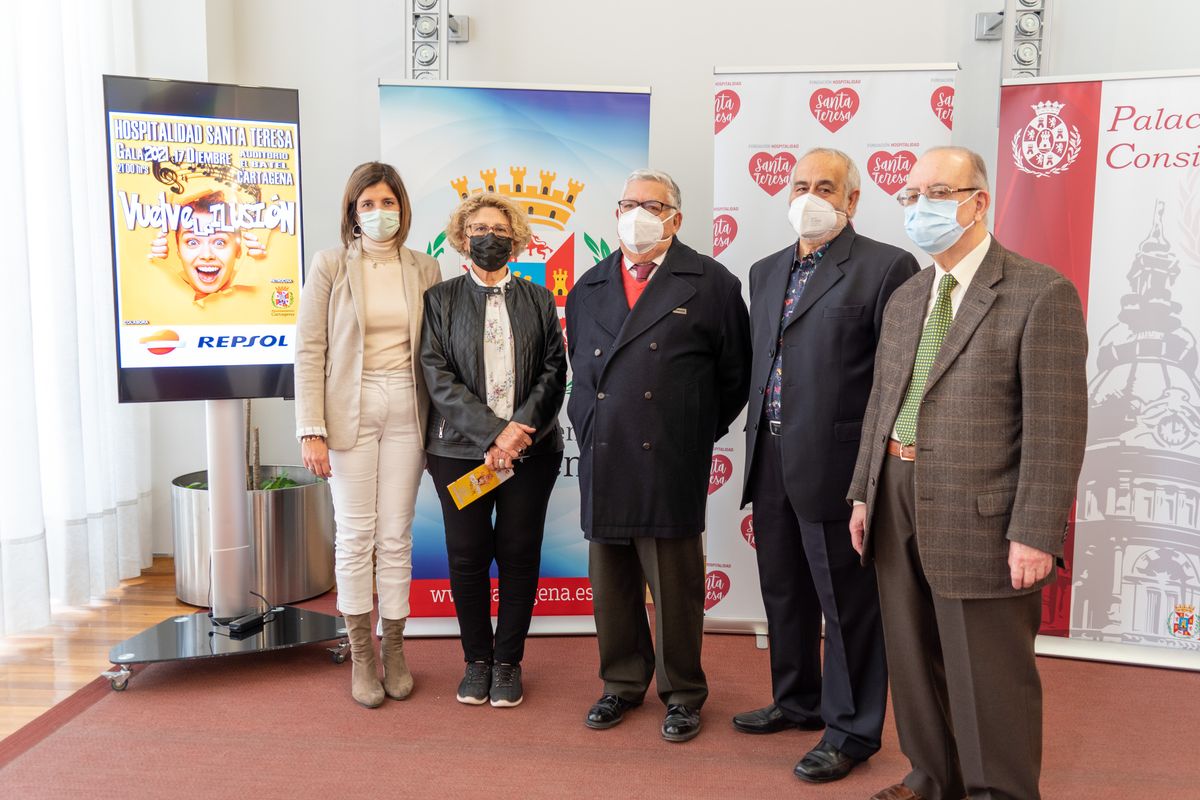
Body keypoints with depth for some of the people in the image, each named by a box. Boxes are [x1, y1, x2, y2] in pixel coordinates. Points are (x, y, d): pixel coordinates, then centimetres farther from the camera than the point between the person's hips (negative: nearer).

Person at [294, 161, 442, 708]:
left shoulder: (425, 270, 6)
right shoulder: (330, 266, -1)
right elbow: (309, 350, -3)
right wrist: (311, 430, -9)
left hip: (405, 410, 2)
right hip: (350, 410, -2)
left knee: (396, 536, 6)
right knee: (355, 535, 2)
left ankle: (394, 650, 20)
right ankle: (361, 654, 17)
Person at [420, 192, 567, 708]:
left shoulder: (539, 300, 10)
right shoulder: (440, 300, 6)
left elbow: (554, 372, 3)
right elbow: (438, 376, -4)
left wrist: (520, 429, -12)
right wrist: (493, 432, -14)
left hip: (530, 449, 1)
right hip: (461, 449, -1)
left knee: (519, 556, 4)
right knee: (467, 558, 4)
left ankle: (508, 662, 19)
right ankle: (476, 660, 22)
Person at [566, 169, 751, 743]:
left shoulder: (711, 284, 1)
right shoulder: (589, 288, 14)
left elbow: (735, 375, 4)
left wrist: (698, 434, 6)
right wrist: (589, 428, 14)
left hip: (670, 466, -4)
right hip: (602, 465, 4)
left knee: (675, 586, 5)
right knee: (611, 585, 13)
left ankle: (682, 693, 23)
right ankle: (623, 683, 30)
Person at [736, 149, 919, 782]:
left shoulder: (886, 267, -7)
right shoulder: (766, 271, 15)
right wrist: (757, 440, 14)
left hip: (836, 463, -7)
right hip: (771, 462, 7)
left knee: (848, 601, 5)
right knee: (783, 590, 19)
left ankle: (852, 729, 22)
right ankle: (797, 700, 39)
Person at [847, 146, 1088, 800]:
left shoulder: (1041, 294, -10)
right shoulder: (904, 300, 13)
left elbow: (1056, 426, -14)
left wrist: (1035, 535, -17)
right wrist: (863, 494, 11)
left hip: (980, 519, -6)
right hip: (898, 508, 7)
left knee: (986, 673, 6)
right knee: (913, 660, 18)